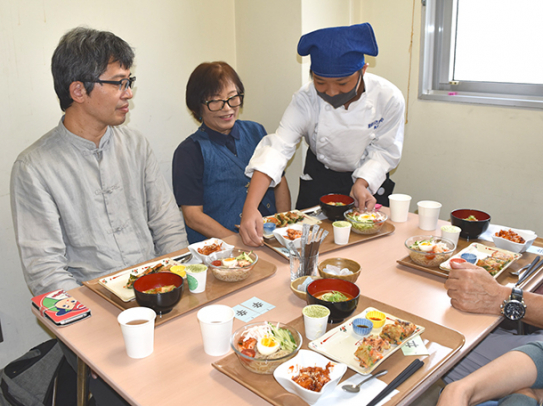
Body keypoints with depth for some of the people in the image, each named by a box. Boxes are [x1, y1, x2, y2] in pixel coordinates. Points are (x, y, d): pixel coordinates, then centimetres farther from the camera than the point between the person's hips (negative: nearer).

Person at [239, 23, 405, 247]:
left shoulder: (389, 98, -26)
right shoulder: (306, 99, -29)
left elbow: (384, 151, -15)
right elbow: (278, 147, -38)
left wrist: (362, 183, -33)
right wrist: (250, 208, -50)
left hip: (369, 177, 1)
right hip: (319, 178, 0)